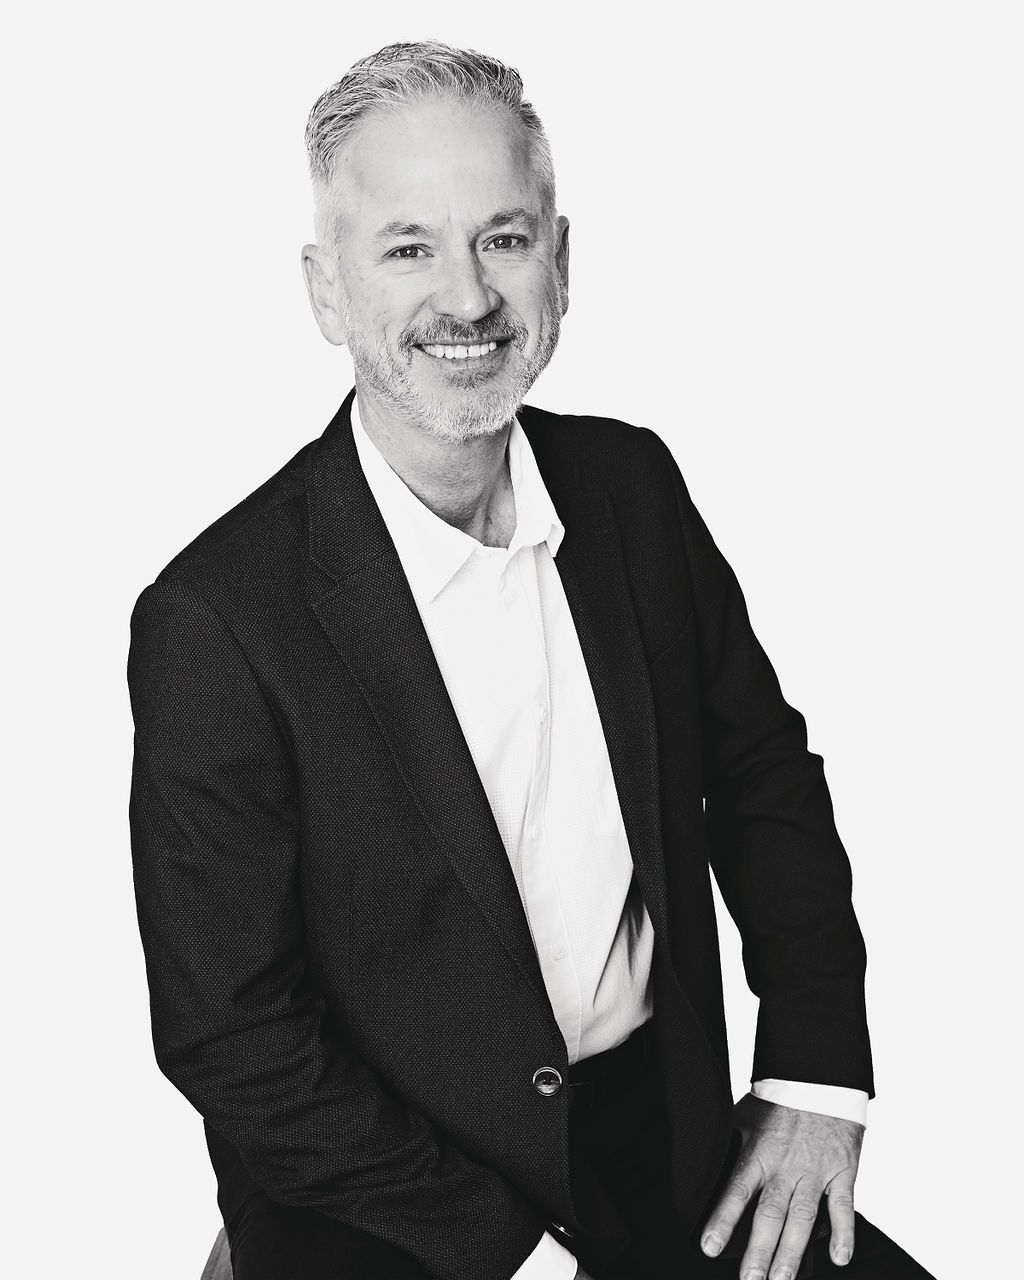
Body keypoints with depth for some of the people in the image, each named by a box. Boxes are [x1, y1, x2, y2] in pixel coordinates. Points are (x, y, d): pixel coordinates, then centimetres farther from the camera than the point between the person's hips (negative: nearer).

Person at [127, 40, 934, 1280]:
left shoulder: (633, 481, -2)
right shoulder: (216, 621, -18)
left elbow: (761, 767, 9)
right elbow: (225, 1031, -14)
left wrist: (817, 1067, 0)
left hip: (677, 1147, 4)